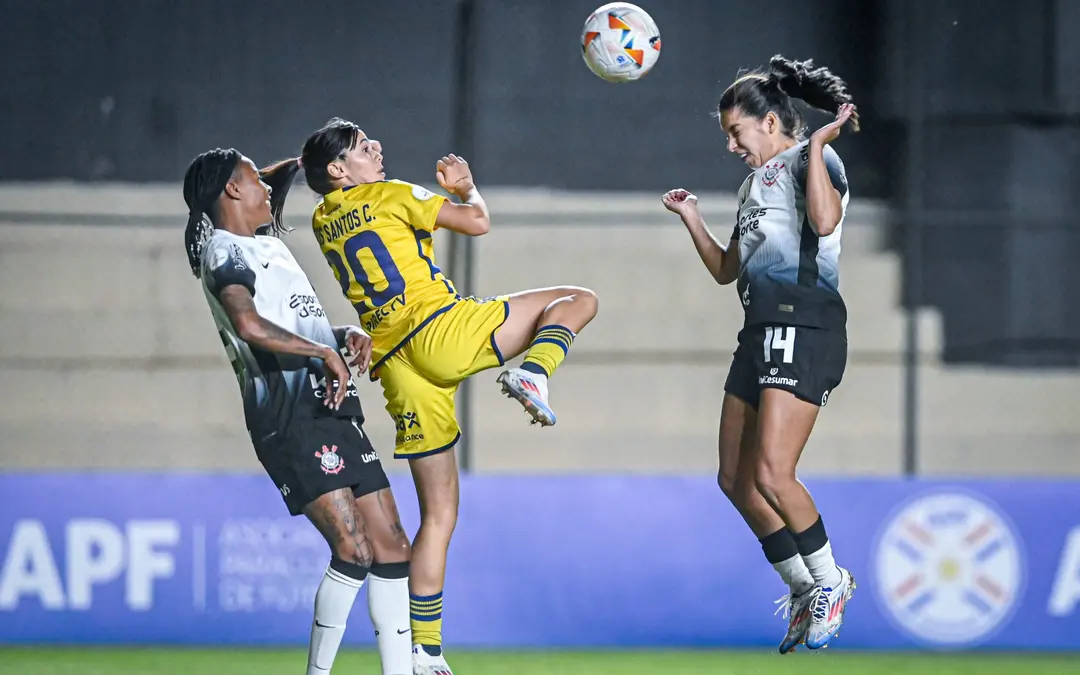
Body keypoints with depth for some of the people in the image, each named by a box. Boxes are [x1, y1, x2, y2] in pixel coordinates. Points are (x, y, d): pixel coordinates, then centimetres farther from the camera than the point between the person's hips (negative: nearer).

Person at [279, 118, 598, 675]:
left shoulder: (324, 222, 21)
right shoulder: (391, 196, 4)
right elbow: (477, 223, 2)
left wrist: (445, 190, 35)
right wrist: (466, 188, 22)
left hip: (396, 368, 6)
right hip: (442, 331, -6)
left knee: (437, 515, 12)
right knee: (578, 300, 5)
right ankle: (532, 370, -24)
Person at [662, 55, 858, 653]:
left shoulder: (813, 159, -2)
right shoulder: (756, 182, 24)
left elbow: (824, 220, -24)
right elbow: (725, 269, 32)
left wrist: (818, 144, -18)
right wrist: (691, 218, 22)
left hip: (804, 326, -10)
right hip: (760, 329, 10)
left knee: (771, 474, -18)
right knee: (735, 480, 7)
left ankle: (829, 582, 0)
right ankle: (803, 592, 18)